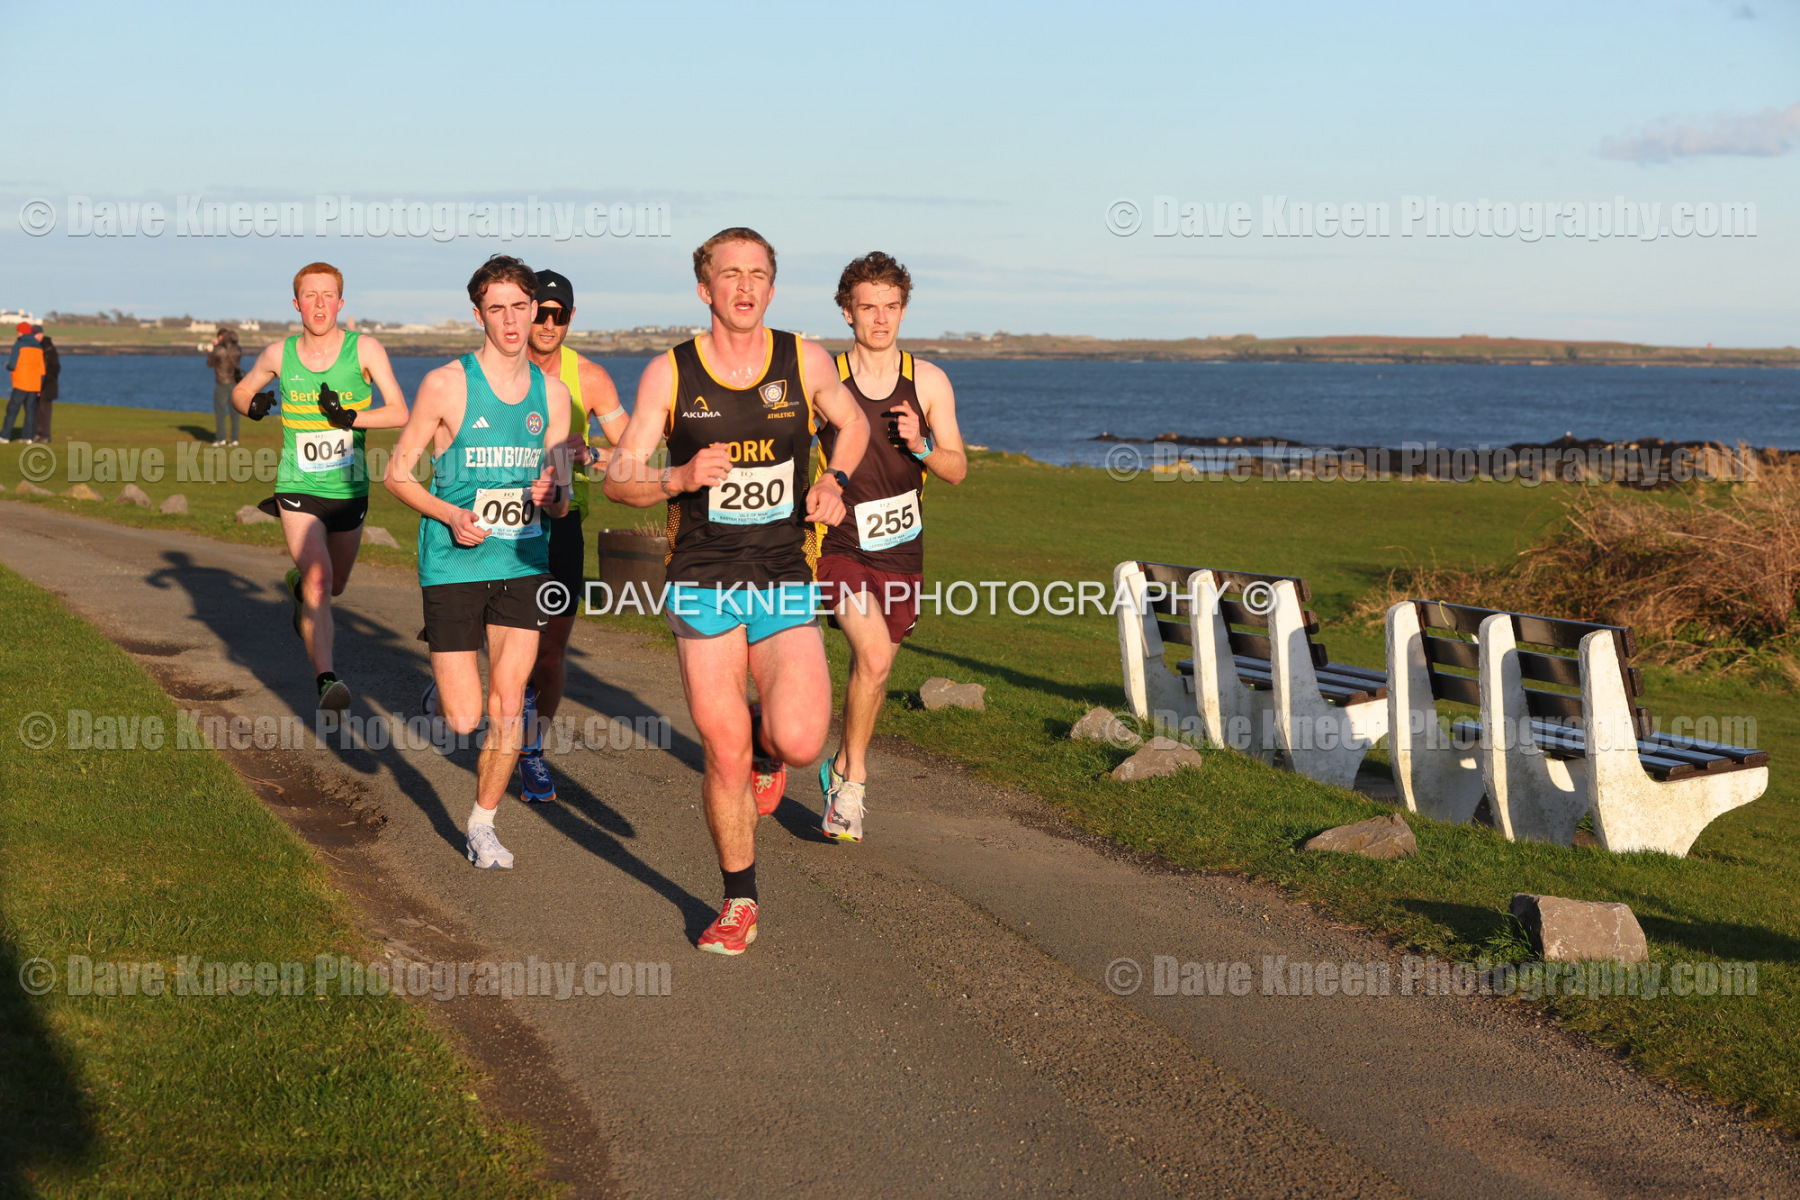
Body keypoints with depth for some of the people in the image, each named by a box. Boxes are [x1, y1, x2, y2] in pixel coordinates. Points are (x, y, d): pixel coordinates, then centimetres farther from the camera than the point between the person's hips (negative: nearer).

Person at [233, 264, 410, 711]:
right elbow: (239, 392, 16)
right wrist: (253, 406, -8)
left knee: (335, 586, 20)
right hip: (298, 489, -2)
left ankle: (298, 585, 56)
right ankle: (326, 682, -27)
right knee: (319, 581, -22)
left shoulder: (365, 349, -6)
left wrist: (350, 417, -26)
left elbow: (399, 413, -11)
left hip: (350, 490, 2)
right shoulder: (278, 354, -1)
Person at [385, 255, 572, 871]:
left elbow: (562, 498, 9)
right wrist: (452, 515, -17)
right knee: (463, 719, -5)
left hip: (524, 565, 3)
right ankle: (440, 693, 31)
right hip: (454, 565, -3)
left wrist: (549, 495, -15)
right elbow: (398, 473, -2)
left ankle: (482, 823, 19)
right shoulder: (446, 385, -8)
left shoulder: (552, 393, 4)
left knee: (507, 709, 0)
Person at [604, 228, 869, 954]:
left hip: (786, 586, 0)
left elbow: (852, 421, 20)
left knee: (801, 743, -18)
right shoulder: (668, 374, -3)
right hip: (703, 586, 0)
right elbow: (618, 481, -2)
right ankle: (739, 905, 22)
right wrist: (680, 478, -22)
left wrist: (835, 482, 1)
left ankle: (767, 742, 22)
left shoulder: (804, 361, 0)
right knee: (724, 758, 1)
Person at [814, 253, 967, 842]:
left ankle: (843, 771, 35)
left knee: (873, 671, 11)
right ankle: (851, 775, -4)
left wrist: (920, 445, -16)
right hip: (839, 545, -3)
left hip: (900, 550, 3)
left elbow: (957, 470, 2)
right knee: (874, 654, -23)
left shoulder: (928, 382, 0)